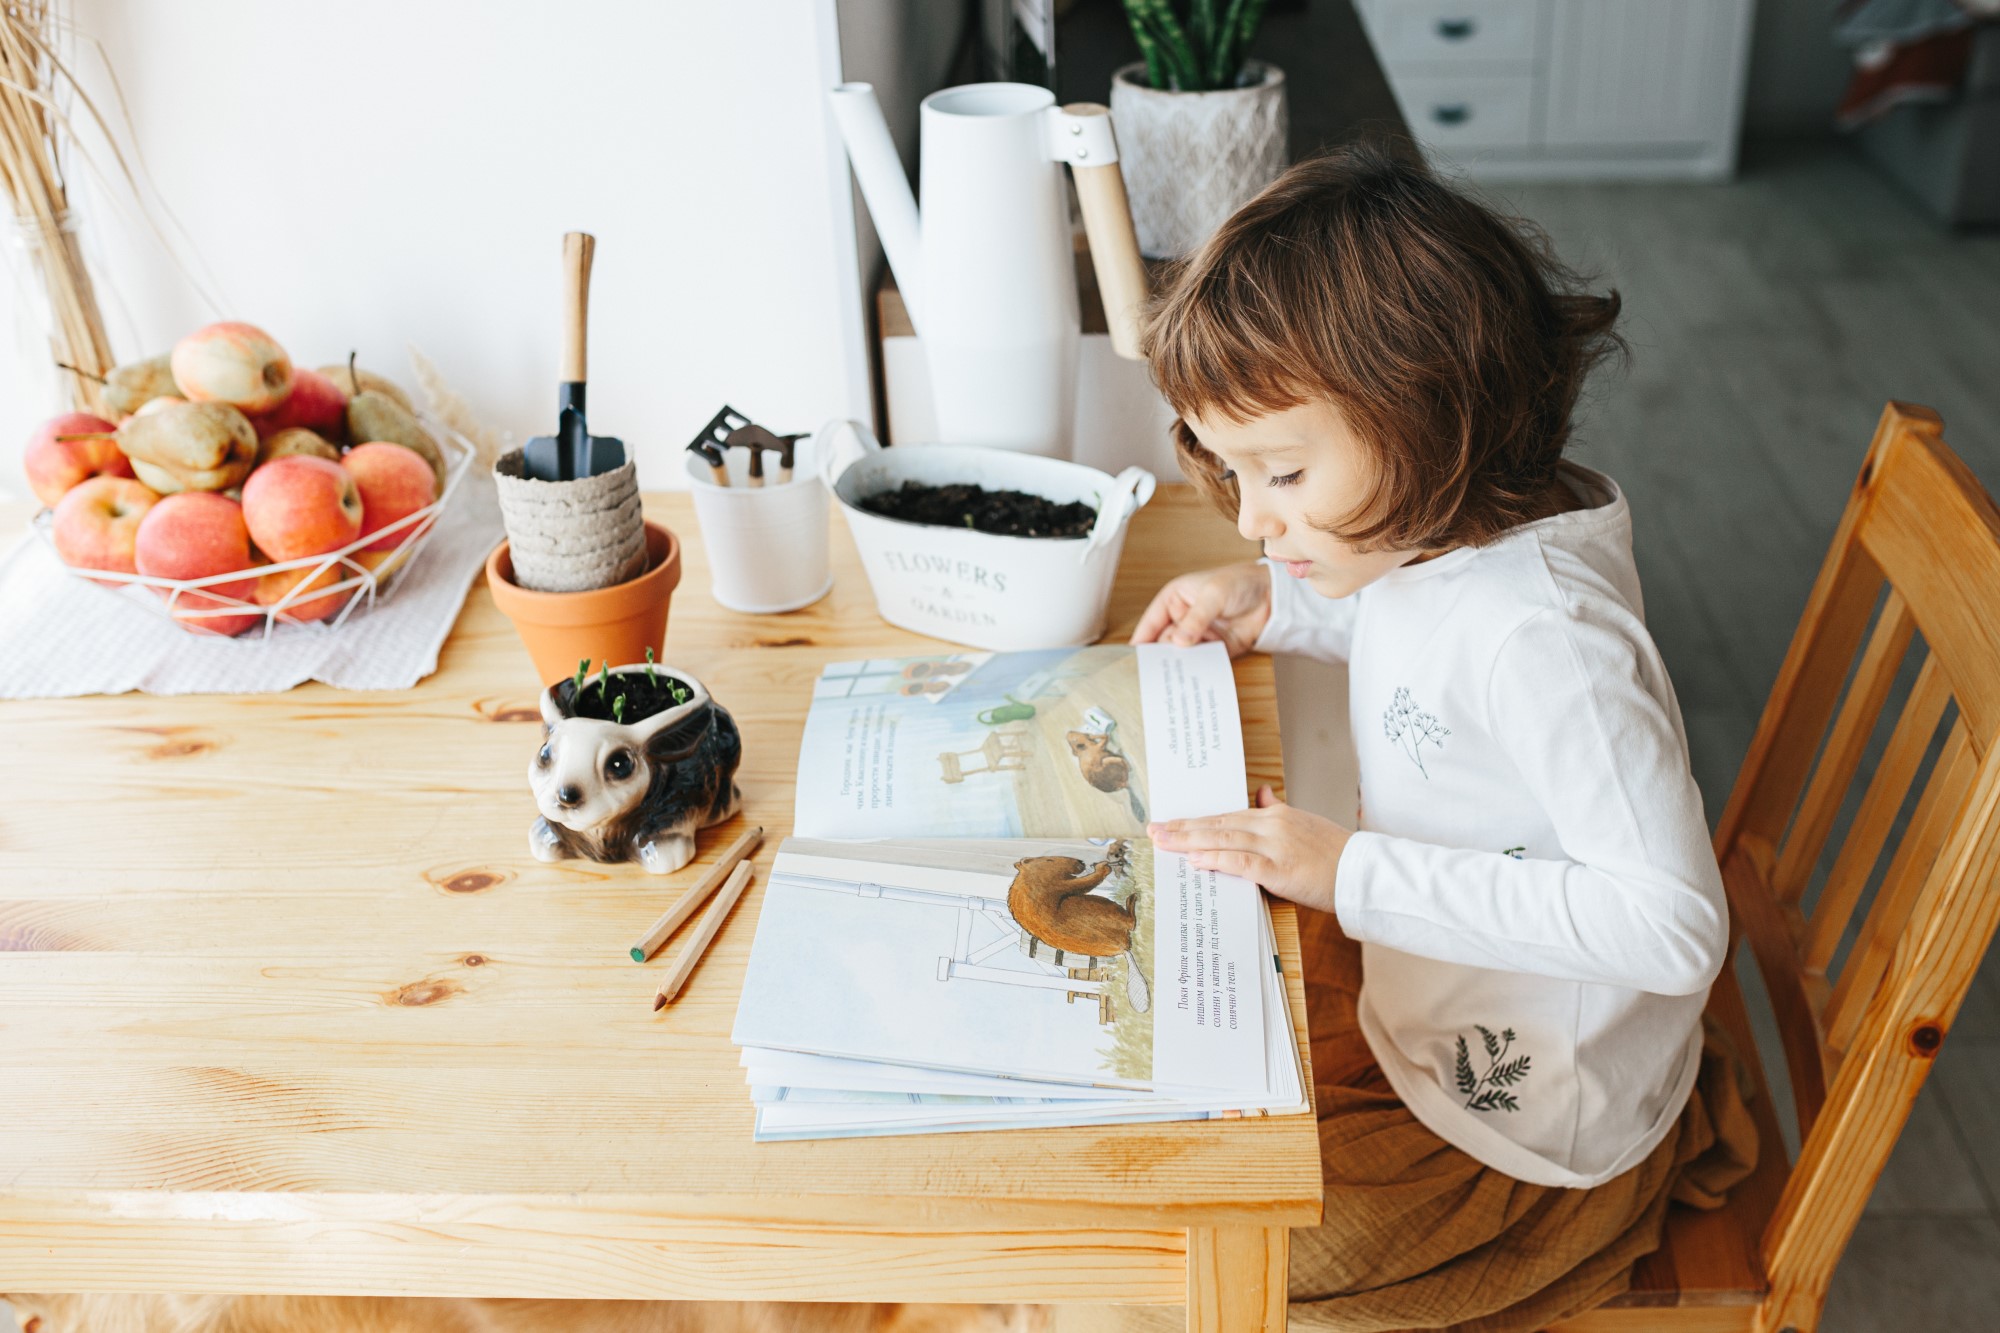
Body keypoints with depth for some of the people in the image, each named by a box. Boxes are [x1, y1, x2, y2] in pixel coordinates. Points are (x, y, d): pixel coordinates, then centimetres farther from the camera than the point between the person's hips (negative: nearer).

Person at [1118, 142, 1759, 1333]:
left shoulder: (1544, 634, -32)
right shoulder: (1438, 533, -6)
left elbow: (1673, 926, -33)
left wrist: (1356, 873, -31)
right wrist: (1273, 605, 0)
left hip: (1524, 1134, -8)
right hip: (1422, 1006, 8)